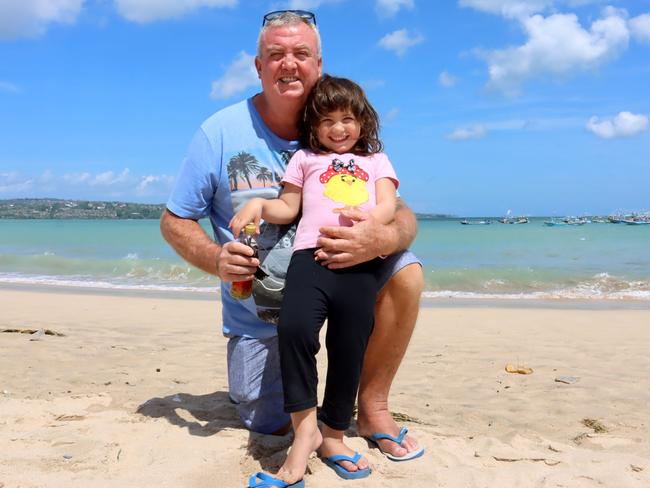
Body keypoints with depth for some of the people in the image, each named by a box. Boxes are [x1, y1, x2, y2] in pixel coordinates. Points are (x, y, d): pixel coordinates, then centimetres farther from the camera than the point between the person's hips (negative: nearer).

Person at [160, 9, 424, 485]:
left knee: (405, 271, -25)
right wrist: (215, 258, -28)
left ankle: (373, 409, -6)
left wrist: (382, 239, -40)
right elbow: (174, 221, -7)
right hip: (258, 311, 0)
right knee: (269, 425, 2)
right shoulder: (221, 132, -14)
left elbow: (402, 214, -15)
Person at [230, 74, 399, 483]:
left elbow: (388, 205, 11)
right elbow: (288, 208, 21)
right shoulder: (305, 158, 26)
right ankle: (305, 427, -15)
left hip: (361, 261, 1)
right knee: (294, 327, -27)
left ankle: (333, 436, 17)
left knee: (349, 350, -1)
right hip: (311, 254, -1)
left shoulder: (375, 160, 26)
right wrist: (259, 205, 1)